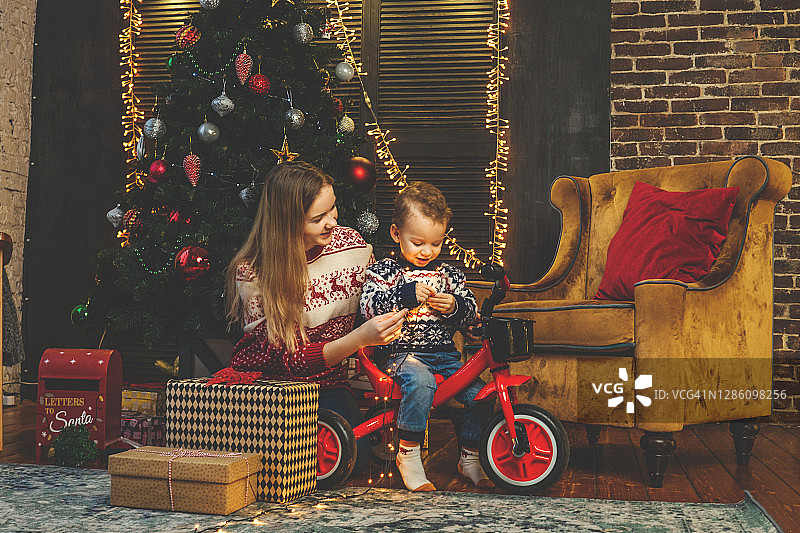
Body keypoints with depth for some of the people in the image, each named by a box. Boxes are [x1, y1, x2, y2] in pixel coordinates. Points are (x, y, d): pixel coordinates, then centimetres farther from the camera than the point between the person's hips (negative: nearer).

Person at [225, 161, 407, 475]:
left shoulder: (352, 245, -6)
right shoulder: (252, 274, -18)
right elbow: (290, 359, -24)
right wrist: (359, 338, -38)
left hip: (327, 384, 2)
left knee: (353, 456, -24)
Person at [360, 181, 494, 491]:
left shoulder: (449, 274, 14)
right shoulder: (385, 271, 3)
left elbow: (472, 312, 10)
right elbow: (368, 306, -12)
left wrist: (456, 306, -13)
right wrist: (405, 296, -25)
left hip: (445, 354, 5)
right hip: (400, 352, -4)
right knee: (421, 381, -36)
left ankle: (470, 457, 10)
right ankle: (408, 455, -20)